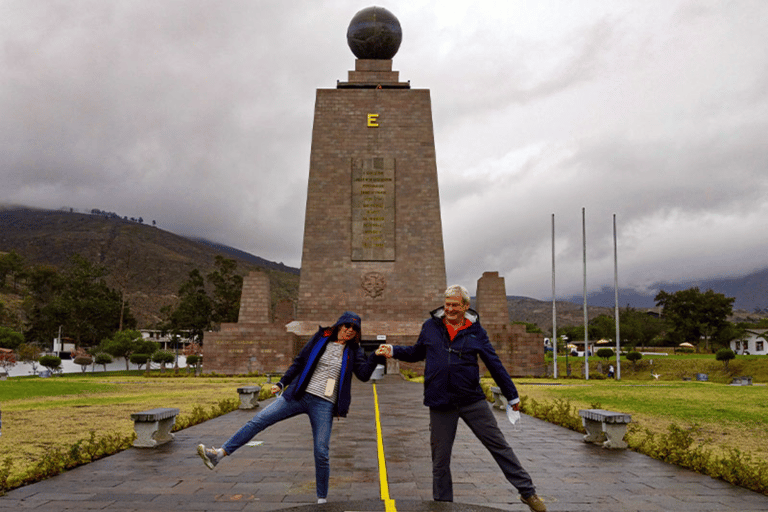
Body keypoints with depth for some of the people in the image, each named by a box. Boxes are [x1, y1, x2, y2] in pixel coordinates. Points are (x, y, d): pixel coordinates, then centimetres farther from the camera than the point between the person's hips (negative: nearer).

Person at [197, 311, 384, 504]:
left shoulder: (353, 351, 6)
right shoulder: (320, 340, 5)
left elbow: (363, 374, -6)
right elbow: (299, 363, 12)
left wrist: (376, 357, -20)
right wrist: (282, 383, 8)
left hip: (324, 405, -1)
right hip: (298, 395, 1)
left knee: (321, 452, -4)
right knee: (259, 421, -7)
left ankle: (322, 498, 15)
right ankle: (219, 454, -4)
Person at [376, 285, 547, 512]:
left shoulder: (476, 331, 2)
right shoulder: (430, 326, 4)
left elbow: (494, 364, 8)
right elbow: (417, 353, 20)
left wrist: (512, 396, 12)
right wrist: (393, 351, 4)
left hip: (472, 401, -1)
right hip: (440, 403, 1)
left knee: (499, 446, 3)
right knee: (440, 457, 8)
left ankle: (527, 492, 16)